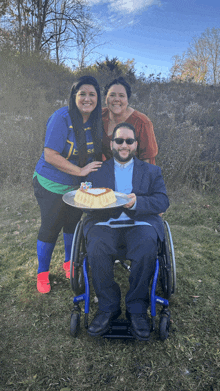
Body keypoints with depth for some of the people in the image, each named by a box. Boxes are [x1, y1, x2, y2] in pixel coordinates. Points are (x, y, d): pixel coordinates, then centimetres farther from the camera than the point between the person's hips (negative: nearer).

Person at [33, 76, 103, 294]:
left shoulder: (96, 121, -2)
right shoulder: (61, 118, -22)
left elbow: (96, 152, 11)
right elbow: (50, 155, -26)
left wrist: (99, 170, -7)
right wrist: (81, 170, -26)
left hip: (79, 186, 6)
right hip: (51, 185, -5)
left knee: (73, 224, 18)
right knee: (50, 228, 4)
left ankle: (69, 263, 42)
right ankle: (42, 272, 26)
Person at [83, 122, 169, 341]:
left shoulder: (151, 171, 19)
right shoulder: (97, 170, 20)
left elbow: (162, 202, 4)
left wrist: (136, 202, -15)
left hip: (140, 223, 0)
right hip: (105, 224, 1)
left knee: (146, 250, -32)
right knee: (96, 248, -31)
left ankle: (137, 310, -13)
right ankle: (108, 307, -12)